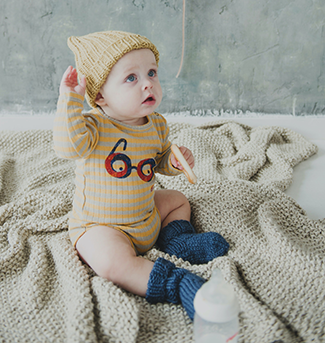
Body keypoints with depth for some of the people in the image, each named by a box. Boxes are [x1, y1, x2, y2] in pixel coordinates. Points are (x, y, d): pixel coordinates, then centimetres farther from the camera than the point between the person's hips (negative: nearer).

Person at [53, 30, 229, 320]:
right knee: (112, 262, -34)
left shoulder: (156, 125, -2)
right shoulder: (94, 126, -22)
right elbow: (69, 146, -43)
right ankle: (178, 284, -23)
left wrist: (175, 162, -8)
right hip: (99, 226, -7)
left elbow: (160, 160, 14)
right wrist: (70, 98, -38)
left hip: (147, 217, 7)